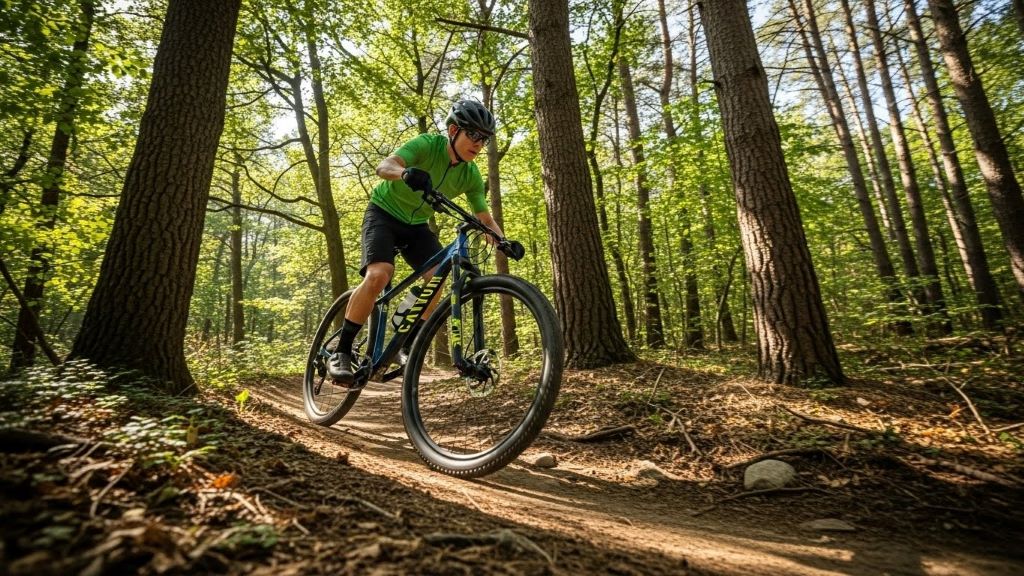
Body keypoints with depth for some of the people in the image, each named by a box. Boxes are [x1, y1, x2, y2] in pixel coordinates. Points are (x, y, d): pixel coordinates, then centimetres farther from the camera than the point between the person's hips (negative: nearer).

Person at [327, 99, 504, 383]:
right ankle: (341, 352, -15)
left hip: (416, 225, 5)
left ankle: (405, 347, -4)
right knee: (378, 275, -28)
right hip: (384, 213, -5)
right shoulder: (427, 145, -21)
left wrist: (502, 240, -24)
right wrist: (407, 172, -58)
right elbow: (384, 167, -35)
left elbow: (486, 219, -4)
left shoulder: (471, 175, -7)